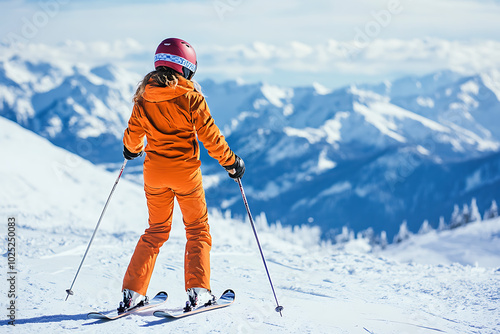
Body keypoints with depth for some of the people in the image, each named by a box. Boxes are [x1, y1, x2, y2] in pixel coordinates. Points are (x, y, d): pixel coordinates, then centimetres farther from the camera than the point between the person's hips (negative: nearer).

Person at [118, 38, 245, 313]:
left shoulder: (144, 97, 0)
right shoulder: (190, 97, -12)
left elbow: (133, 133, 9)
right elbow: (209, 135, -9)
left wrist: (131, 150, 32)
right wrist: (230, 162, 3)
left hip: (154, 172, 4)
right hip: (185, 171, -4)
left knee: (156, 231, 16)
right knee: (198, 229, 11)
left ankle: (132, 293, 10)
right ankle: (198, 291, 1)